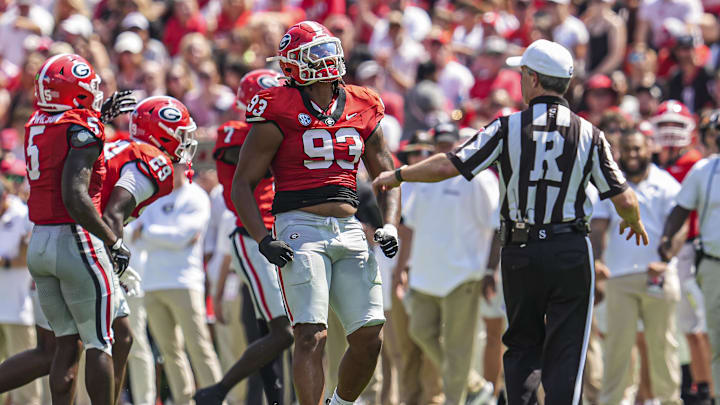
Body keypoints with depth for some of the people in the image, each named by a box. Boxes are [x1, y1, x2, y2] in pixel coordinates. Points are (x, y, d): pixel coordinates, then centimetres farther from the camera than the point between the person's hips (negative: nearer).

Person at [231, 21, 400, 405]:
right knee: (312, 335, -15)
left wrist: (390, 226, 2)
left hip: (349, 230, 5)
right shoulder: (279, 114, -4)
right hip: (301, 227, -5)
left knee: (369, 338, 1)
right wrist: (263, 239, -14)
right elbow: (242, 184, -2)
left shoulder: (363, 110, 12)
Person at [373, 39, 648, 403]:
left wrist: (398, 175, 8)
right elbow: (623, 199, -2)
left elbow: (449, 165, -7)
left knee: (522, 346, 14)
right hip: (571, 251, 0)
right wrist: (635, 223, 22)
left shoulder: (509, 128, -5)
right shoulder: (588, 134, -2)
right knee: (564, 352, 2)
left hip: (520, 252, 0)